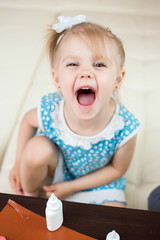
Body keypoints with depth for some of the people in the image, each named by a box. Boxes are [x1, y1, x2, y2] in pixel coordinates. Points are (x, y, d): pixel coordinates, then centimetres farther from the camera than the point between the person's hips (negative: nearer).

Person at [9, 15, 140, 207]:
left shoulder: (125, 130, -34)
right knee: (36, 149, -29)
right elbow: (28, 120, -5)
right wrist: (19, 163, -2)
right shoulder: (49, 111, -32)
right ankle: (30, 195, 3)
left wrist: (71, 187, -12)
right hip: (58, 163, 0)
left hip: (98, 176, 0)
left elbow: (117, 168, -13)